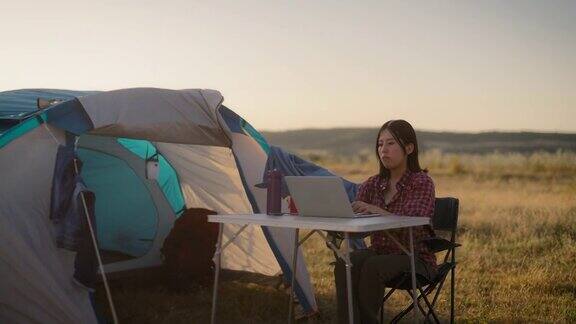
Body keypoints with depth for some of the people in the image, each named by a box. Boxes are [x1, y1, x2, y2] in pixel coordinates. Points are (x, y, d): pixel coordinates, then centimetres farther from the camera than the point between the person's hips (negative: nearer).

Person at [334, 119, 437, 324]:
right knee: (344, 264, -27)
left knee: (372, 267, -34)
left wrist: (378, 211, -41)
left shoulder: (422, 182, -10)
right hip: (379, 253, 5)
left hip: (415, 259, -5)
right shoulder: (373, 184, 7)